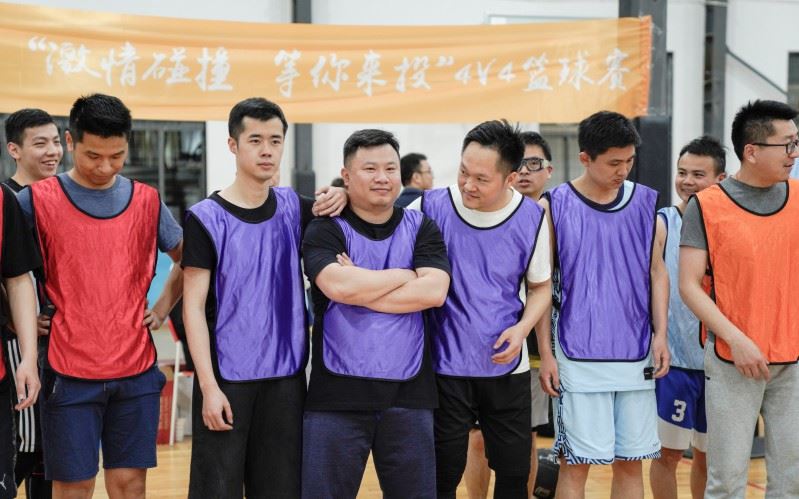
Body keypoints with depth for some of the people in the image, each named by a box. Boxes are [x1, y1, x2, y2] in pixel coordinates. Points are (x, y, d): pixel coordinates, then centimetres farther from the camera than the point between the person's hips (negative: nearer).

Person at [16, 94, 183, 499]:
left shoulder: (147, 201, 6)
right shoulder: (37, 200, -4)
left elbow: (187, 258, 20)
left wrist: (163, 306, 10)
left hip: (136, 371, 3)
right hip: (70, 372, -3)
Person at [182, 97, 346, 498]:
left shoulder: (294, 208, 6)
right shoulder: (206, 218, -6)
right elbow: (194, 307, -7)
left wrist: (342, 195, -4)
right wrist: (208, 385, -14)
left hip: (286, 376, 4)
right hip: (227, 378, -4)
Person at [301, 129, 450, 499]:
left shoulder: (422, 228, 9)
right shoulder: (325, 231, 2)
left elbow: (434, 291, -8)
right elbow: (338, 285, -18)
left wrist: (360, 289, -10)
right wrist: (407, 275, -6)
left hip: (408, 395, 2)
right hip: (337, 396, -2)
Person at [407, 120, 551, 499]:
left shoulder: (531, 218, -3)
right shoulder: (432, 207, -9)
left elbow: (540, 286, 8)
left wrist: (523, 327, -10)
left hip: (507, 368, 2)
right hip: (446, 368, -2)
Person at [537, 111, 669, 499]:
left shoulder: (645, 201, 6)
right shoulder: (554, 206, -4)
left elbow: (657, 273, 13)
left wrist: (660, 335, 2)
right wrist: (545, 354, -4)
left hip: (636, 357, 3)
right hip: (578, 359, -3)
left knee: (631, 461, 9)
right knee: (576, 462, -1)